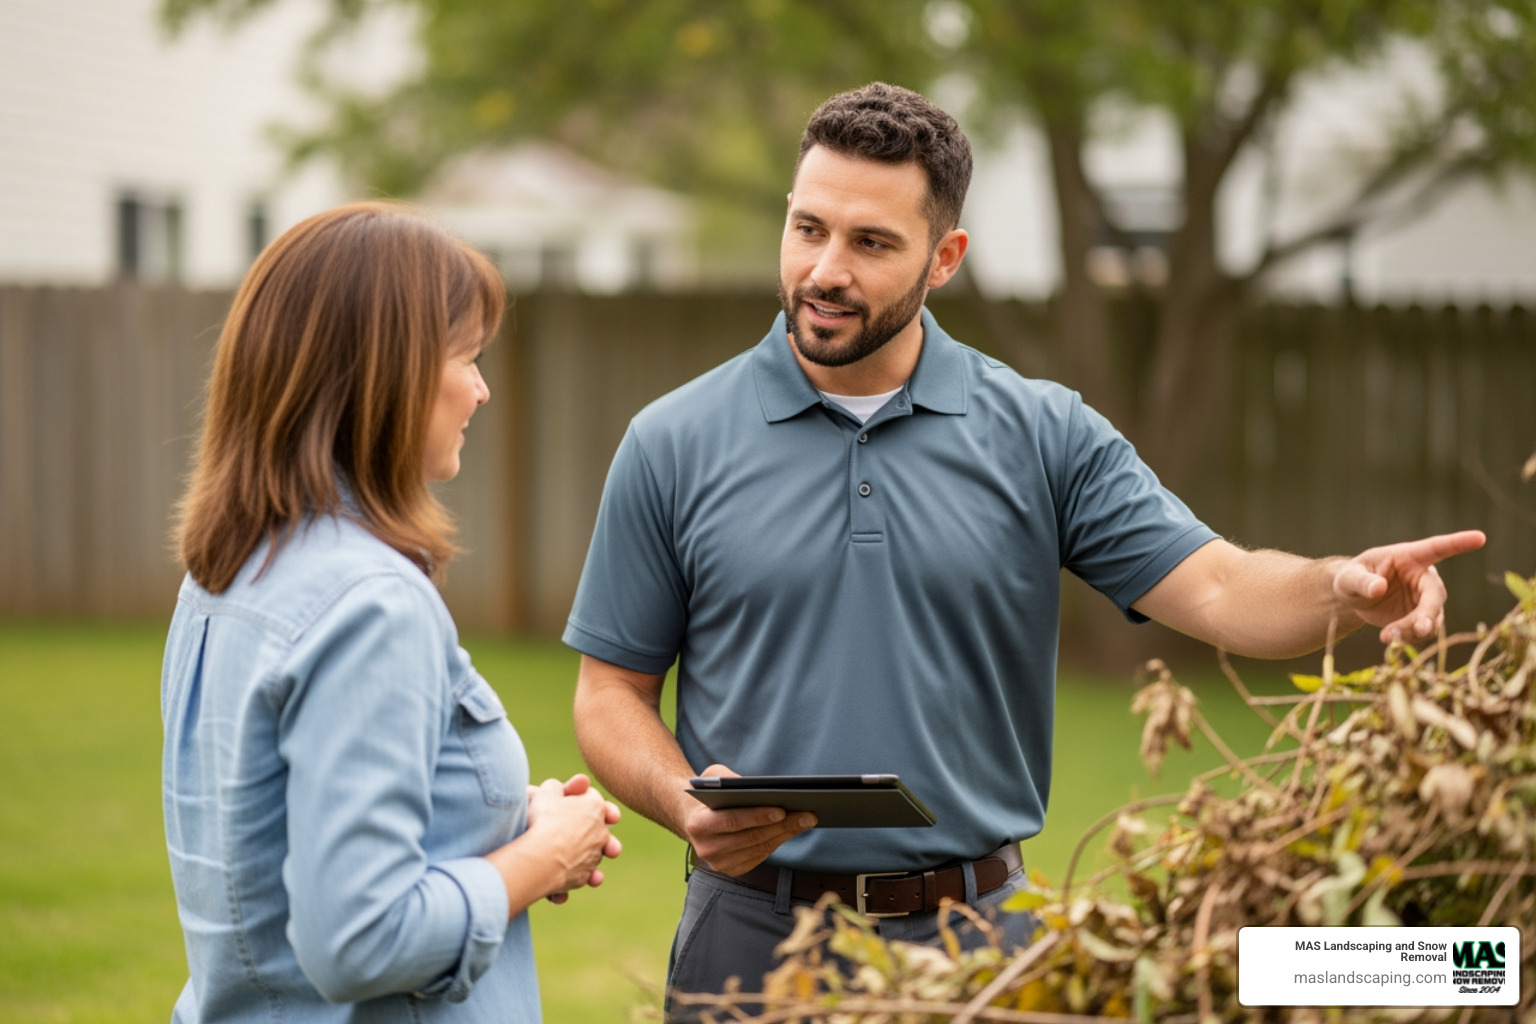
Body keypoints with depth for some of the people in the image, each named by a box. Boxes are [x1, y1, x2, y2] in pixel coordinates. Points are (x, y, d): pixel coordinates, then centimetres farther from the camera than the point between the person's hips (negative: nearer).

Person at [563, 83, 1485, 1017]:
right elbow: (615, 692, 4)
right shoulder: (673, 446, 0)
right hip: (754, 932, 0)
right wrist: (685, 805, -16)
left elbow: (1216, 589, -8)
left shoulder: (1045, 436, 2)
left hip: (977, 934, 1)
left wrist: (1346, 588, -29)